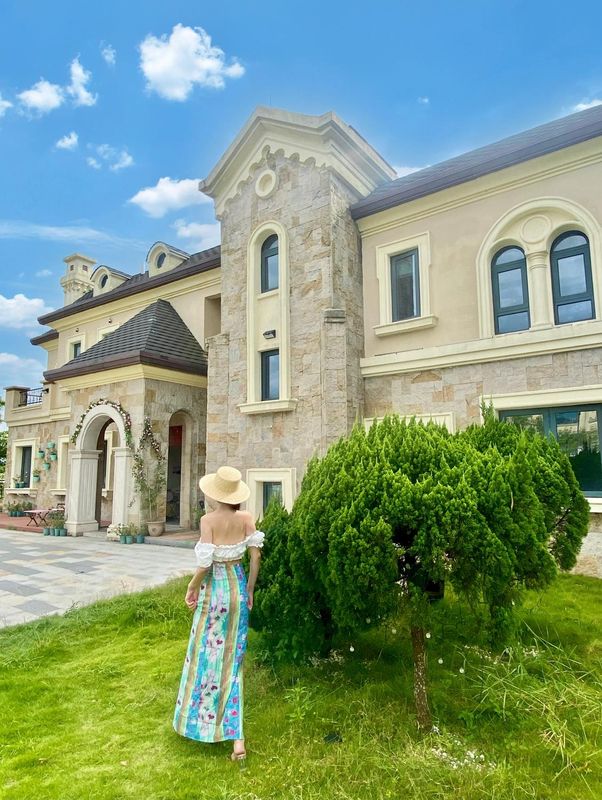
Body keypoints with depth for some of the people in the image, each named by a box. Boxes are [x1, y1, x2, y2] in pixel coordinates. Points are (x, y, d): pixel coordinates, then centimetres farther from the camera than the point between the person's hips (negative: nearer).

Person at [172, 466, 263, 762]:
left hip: (214, 589, -4)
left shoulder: (208, 520, -17)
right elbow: (256, 557, -3)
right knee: (233, 659, 13)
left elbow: (205, 563, -18)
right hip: (238, 586, 4)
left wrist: (192, 588, 0)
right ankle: (236, 736, 13)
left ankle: (200, 720, 36)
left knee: (206, 656, 16)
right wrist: (249, 591, 10)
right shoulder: (246, 518, -5)